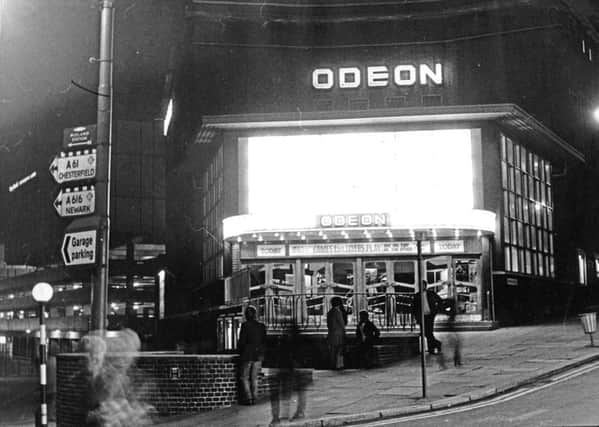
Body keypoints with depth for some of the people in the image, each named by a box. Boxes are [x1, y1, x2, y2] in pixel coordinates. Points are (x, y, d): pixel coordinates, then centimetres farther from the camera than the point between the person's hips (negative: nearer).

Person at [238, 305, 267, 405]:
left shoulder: (245, 325, -10)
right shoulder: (261, 326, 4)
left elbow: (242, 341, -11)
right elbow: (264, 342, 7)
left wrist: (240, 350, 7)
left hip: (247, 355, -4)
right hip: (258, 355, 4)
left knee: (244, 378, 6)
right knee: (254, 378, 12)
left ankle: (248, 398, -3)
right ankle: (254, 399, 9)